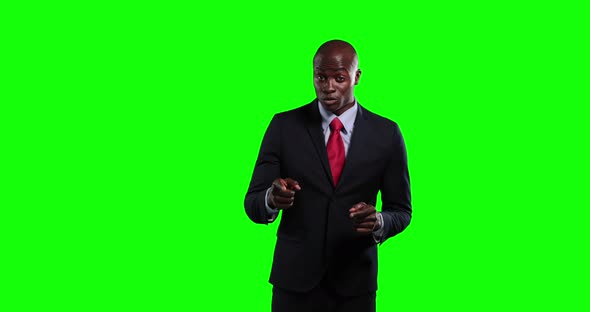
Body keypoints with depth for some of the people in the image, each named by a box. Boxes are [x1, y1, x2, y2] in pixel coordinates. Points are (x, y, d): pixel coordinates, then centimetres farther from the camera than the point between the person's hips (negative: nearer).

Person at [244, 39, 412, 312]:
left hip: (355, 282, 1)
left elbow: (401, 210, 5)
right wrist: (272, 199, -28)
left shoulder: (385, 133, 0)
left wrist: (378, 222, -19)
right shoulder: (285, 126, -2)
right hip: (295, 278, 0)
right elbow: (253, 204, -4)